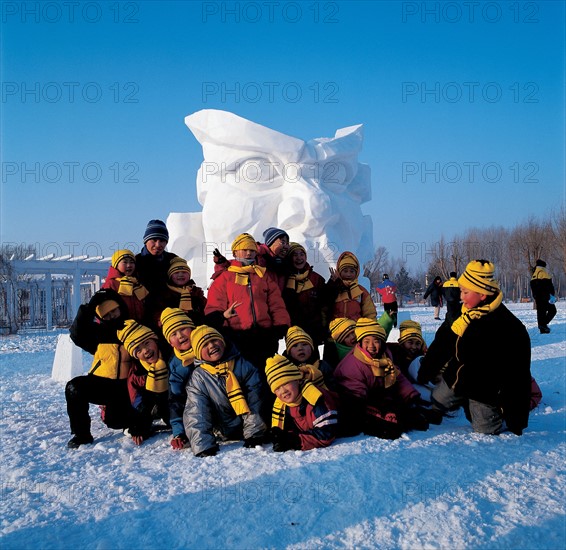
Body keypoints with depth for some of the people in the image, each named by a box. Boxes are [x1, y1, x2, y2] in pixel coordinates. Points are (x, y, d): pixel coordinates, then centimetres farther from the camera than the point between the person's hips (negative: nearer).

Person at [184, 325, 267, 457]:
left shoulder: (242, 365, -4)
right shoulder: (198, 377, -5)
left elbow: (255, 398, -8)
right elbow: (195, 414, -11)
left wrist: (253, 433, -17)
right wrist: (203, 446, -24)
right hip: (229, 434, 2)